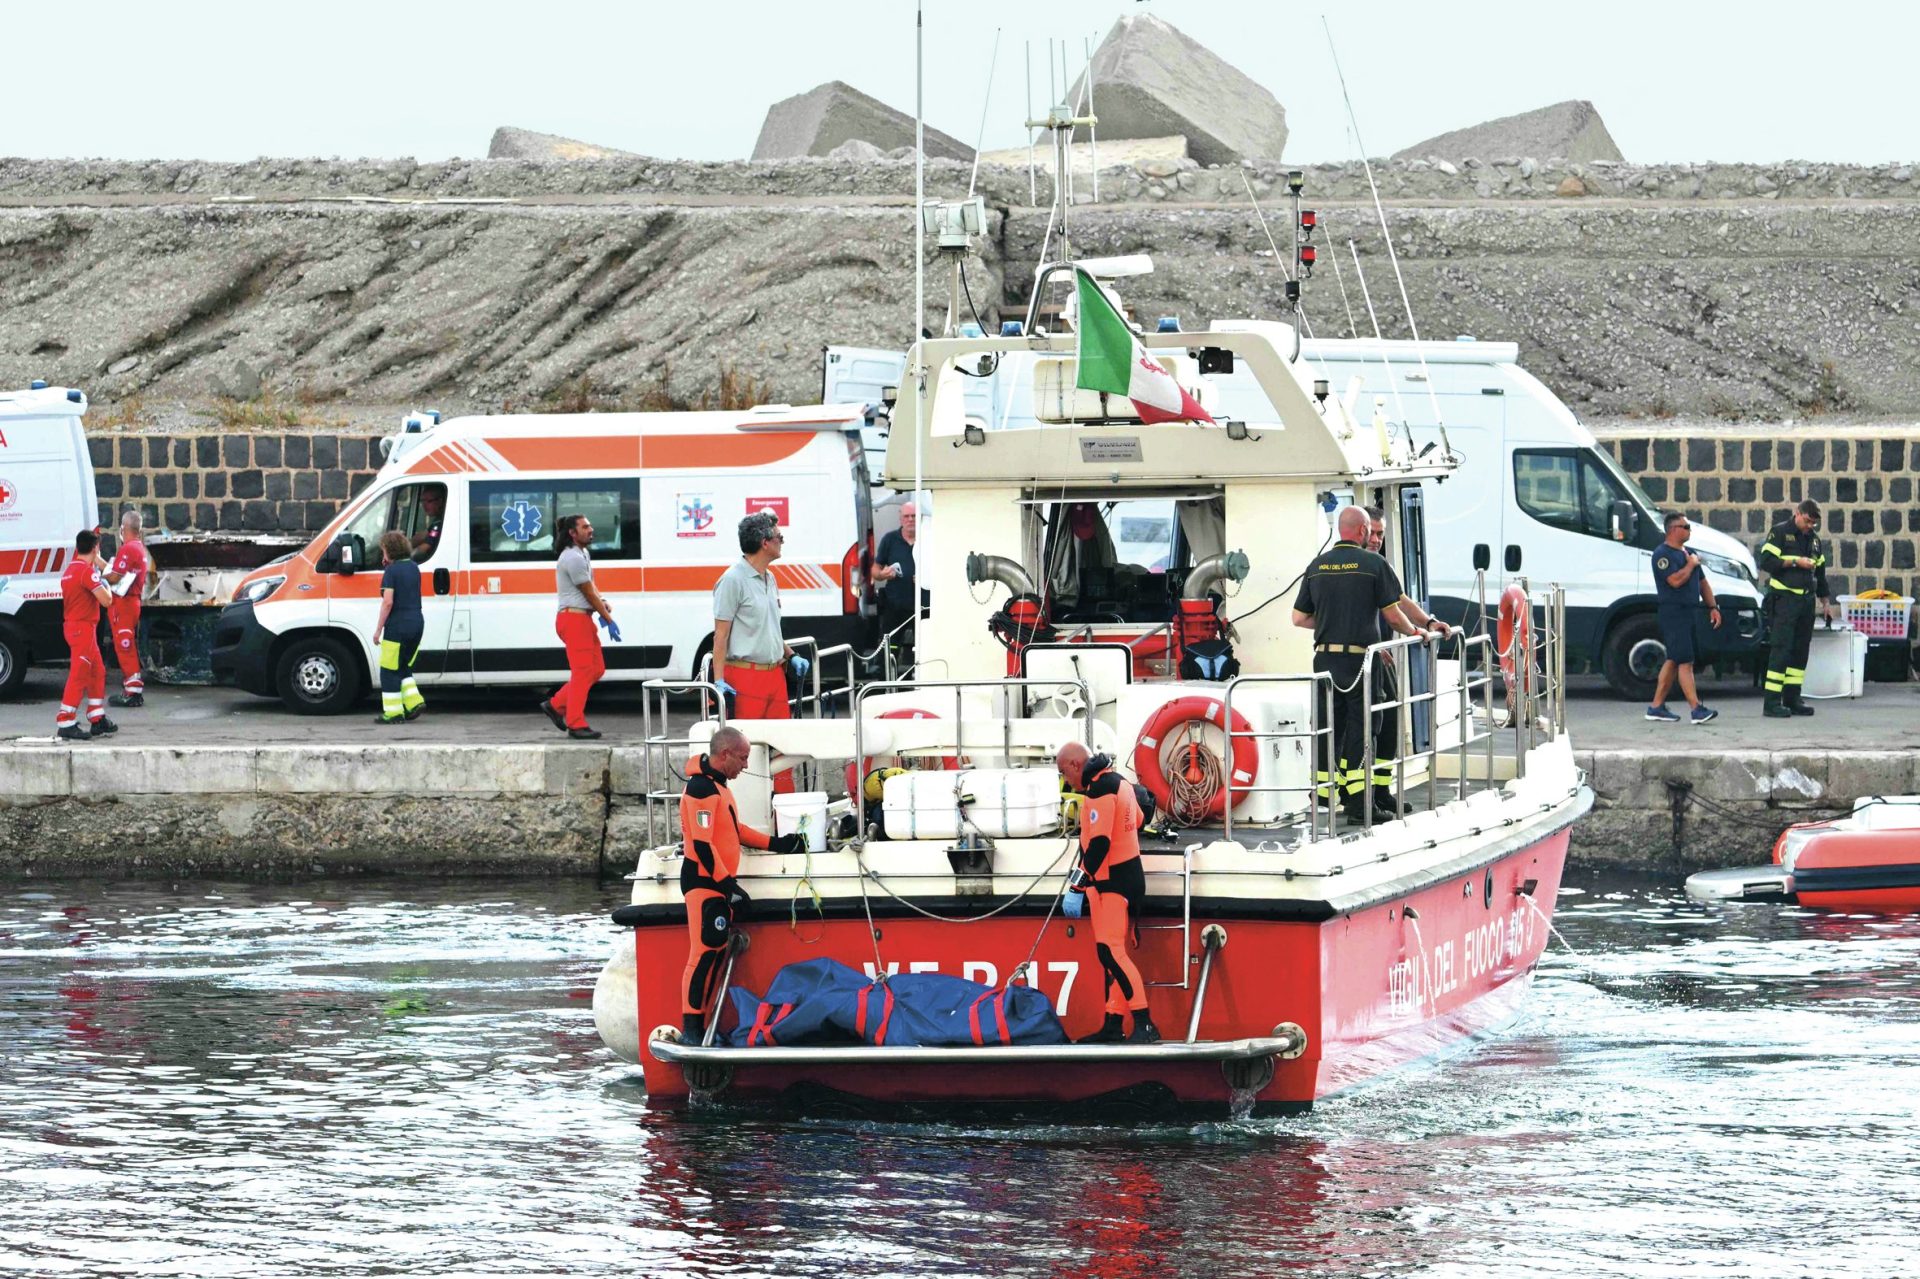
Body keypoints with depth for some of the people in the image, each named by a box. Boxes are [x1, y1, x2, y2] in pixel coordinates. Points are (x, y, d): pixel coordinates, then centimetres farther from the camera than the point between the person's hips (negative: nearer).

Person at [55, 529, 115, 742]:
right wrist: (105, 585, 1)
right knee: (78, 676, -10)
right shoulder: (87, 571, -17)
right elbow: (105, 600, -21)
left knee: (97, 672, 17)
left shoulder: (70, 571, 13)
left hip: (73, 627, 10)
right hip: (83, 628, -10)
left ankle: (98, 721, 22)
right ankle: (65, 724, -13)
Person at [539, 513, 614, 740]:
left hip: (583, 619, 10)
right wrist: (609, 620, -7)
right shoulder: (573, 558, -16)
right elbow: (588, 593, -13)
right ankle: (576, 724, -7)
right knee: (583, 671, -10)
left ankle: (556, 705, 17)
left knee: (596, 669, 12)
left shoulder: (582, 555, 17)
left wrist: (603, 602, 0)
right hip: (573, 618, -10)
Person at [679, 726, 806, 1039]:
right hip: (703, 881, -10)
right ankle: (691, 1025, -14)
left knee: (717, 954, 10)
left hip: (720, 883, 10)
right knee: (703, 954, -14)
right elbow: (701, 843, -22)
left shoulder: (717, 785, 16)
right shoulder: (701, 789, -17)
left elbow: (732, 830, 27)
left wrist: (774, 844, 26)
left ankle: (702, 1024, 13)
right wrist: (728, 884, -22)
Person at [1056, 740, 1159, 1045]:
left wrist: (1083, 881, -19)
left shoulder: (1099, 790, -18)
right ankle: (1113, 1025, 13)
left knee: (1111, 951, -14)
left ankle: (1144, 1024, -19)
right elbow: (1137, 821, 23)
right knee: (1110, 953, 12)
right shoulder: (1119, 782, 13)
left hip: (1112, 882, -11)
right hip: (1130, 876, 11)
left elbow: (1100, 842, -24)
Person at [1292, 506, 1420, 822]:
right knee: (1360, 726, -1)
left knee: (1328, 725, 11)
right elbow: (1392, 615, -6)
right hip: (1359, 659, -4)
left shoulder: (1317, 566, 7)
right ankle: (1358, 801, -3)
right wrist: (1414, 632, 14)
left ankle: (1324, 791, 12)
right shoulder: (1373, 564, -6)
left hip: (1324, 658, 4)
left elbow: (1299, 618, 10)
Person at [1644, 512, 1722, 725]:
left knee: (1673, 661, 11)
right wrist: (1691, 565, -7)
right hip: (1673, 612, -9)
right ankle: (1696, 709, -19)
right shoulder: (1662, 554, -10)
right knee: (1685, 661, -13)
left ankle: (1656, 707, 16)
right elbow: (1675, 580, -22)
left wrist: (1713, 607, 16)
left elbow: (1703, 583, 24)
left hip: (1690, 611, 9)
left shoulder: (1688, 553, 19)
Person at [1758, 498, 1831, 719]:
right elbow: (1766, 562, -13)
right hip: (1784, 599, -7)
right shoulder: (1780, 533, -3)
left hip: (1806, 601, 7)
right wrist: (1795, 562, -15)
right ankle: (1772, 703, -13)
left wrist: (1825, 602, 23)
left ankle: (1792, 699, 12)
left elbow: (1820, 572, 24)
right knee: (1781, 649, -11)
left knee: (1801, 649, 6)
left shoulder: (1814, 539, 17)